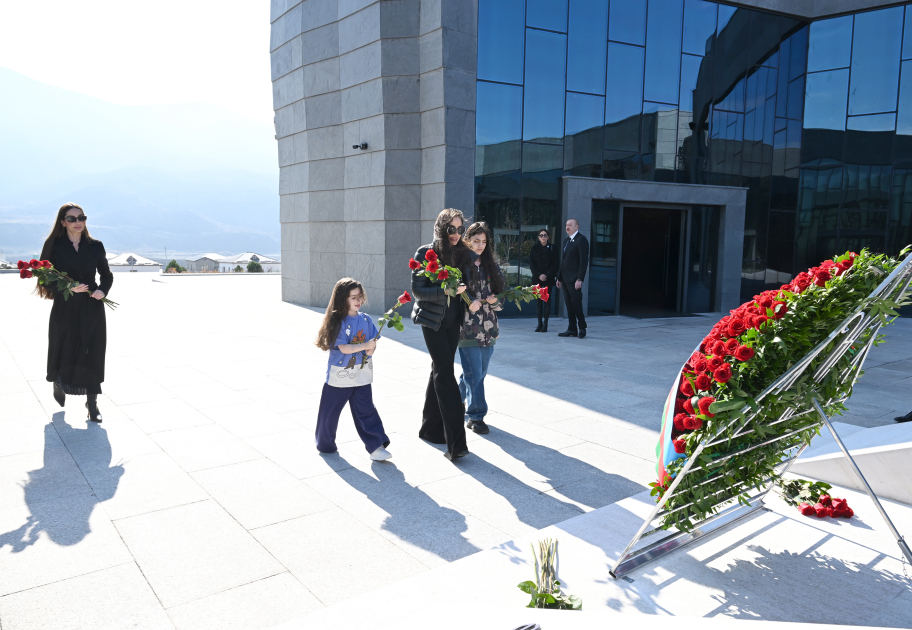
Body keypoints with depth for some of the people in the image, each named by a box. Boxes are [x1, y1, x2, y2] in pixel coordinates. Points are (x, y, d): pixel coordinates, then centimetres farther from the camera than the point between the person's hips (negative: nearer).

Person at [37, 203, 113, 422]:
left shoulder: (95, 246, 4)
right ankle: (59, 384, 40)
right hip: (65, 309, -1)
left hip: (92, 309, 1)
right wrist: (68, 288, -19)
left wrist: (103, 290, -10)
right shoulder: (54, 246, -2)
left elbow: (107, 275, 10)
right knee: (64, 352, 7)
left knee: (92, 354, 0)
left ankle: (92, 403, 10)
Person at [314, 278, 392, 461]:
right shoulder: (338, 321, -12)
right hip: (339, 375, -3)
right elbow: (343, 348, -18)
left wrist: (371, 350, -17)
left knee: (366, 411, 2)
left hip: (361, 375, 3)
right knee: (329, 411, 11)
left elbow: (372, 343, 5)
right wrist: (365, 346, -27)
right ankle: (325, 444, 31)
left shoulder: (366, 319, 2)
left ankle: (376, 446, 4)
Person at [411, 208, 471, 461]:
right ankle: (455, 442, -14)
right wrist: (445, 291, -24)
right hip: (432, 320, -5)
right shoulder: (426, 253, -7)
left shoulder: (461, 253, 8)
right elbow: (417, 290, -11)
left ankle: (431, 428, 26)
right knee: (445, 372, -12)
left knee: (440, 371, 12)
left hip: (453, 321, 6)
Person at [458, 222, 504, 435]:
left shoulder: (491, 265, 13)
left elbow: (500, 291, 16)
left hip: (488, 326, 6)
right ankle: (475, 416, 8)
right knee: (474, 373, -4)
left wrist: (495, 300, -5)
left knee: (480, 372, 11)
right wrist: (469, 303, -21)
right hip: (467, 327, -6)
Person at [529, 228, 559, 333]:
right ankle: (539, 323, 7)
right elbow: (531, 263, 3)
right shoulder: (534, 248, 6)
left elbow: (555, 263, -1)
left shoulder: (552, 248, 3)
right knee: (538, 300, 1)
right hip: (537, 278, 1)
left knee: (547, 300, -1)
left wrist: (546, 275, -11)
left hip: (549, 278, -1)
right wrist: (539, 275, -9)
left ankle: (545, 324, 2)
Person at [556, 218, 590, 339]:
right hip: (565, 279, 8)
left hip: (574, 279, -8)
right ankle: (572, 329, 14)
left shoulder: (581, 240, -8)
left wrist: (579, 279, -20)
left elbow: (584, 261, -14)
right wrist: (559, 277, 18)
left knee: (576, 304, -6)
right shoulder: (566, 241, 19)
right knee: (569, 305, 9)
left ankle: (582, 328, 8)